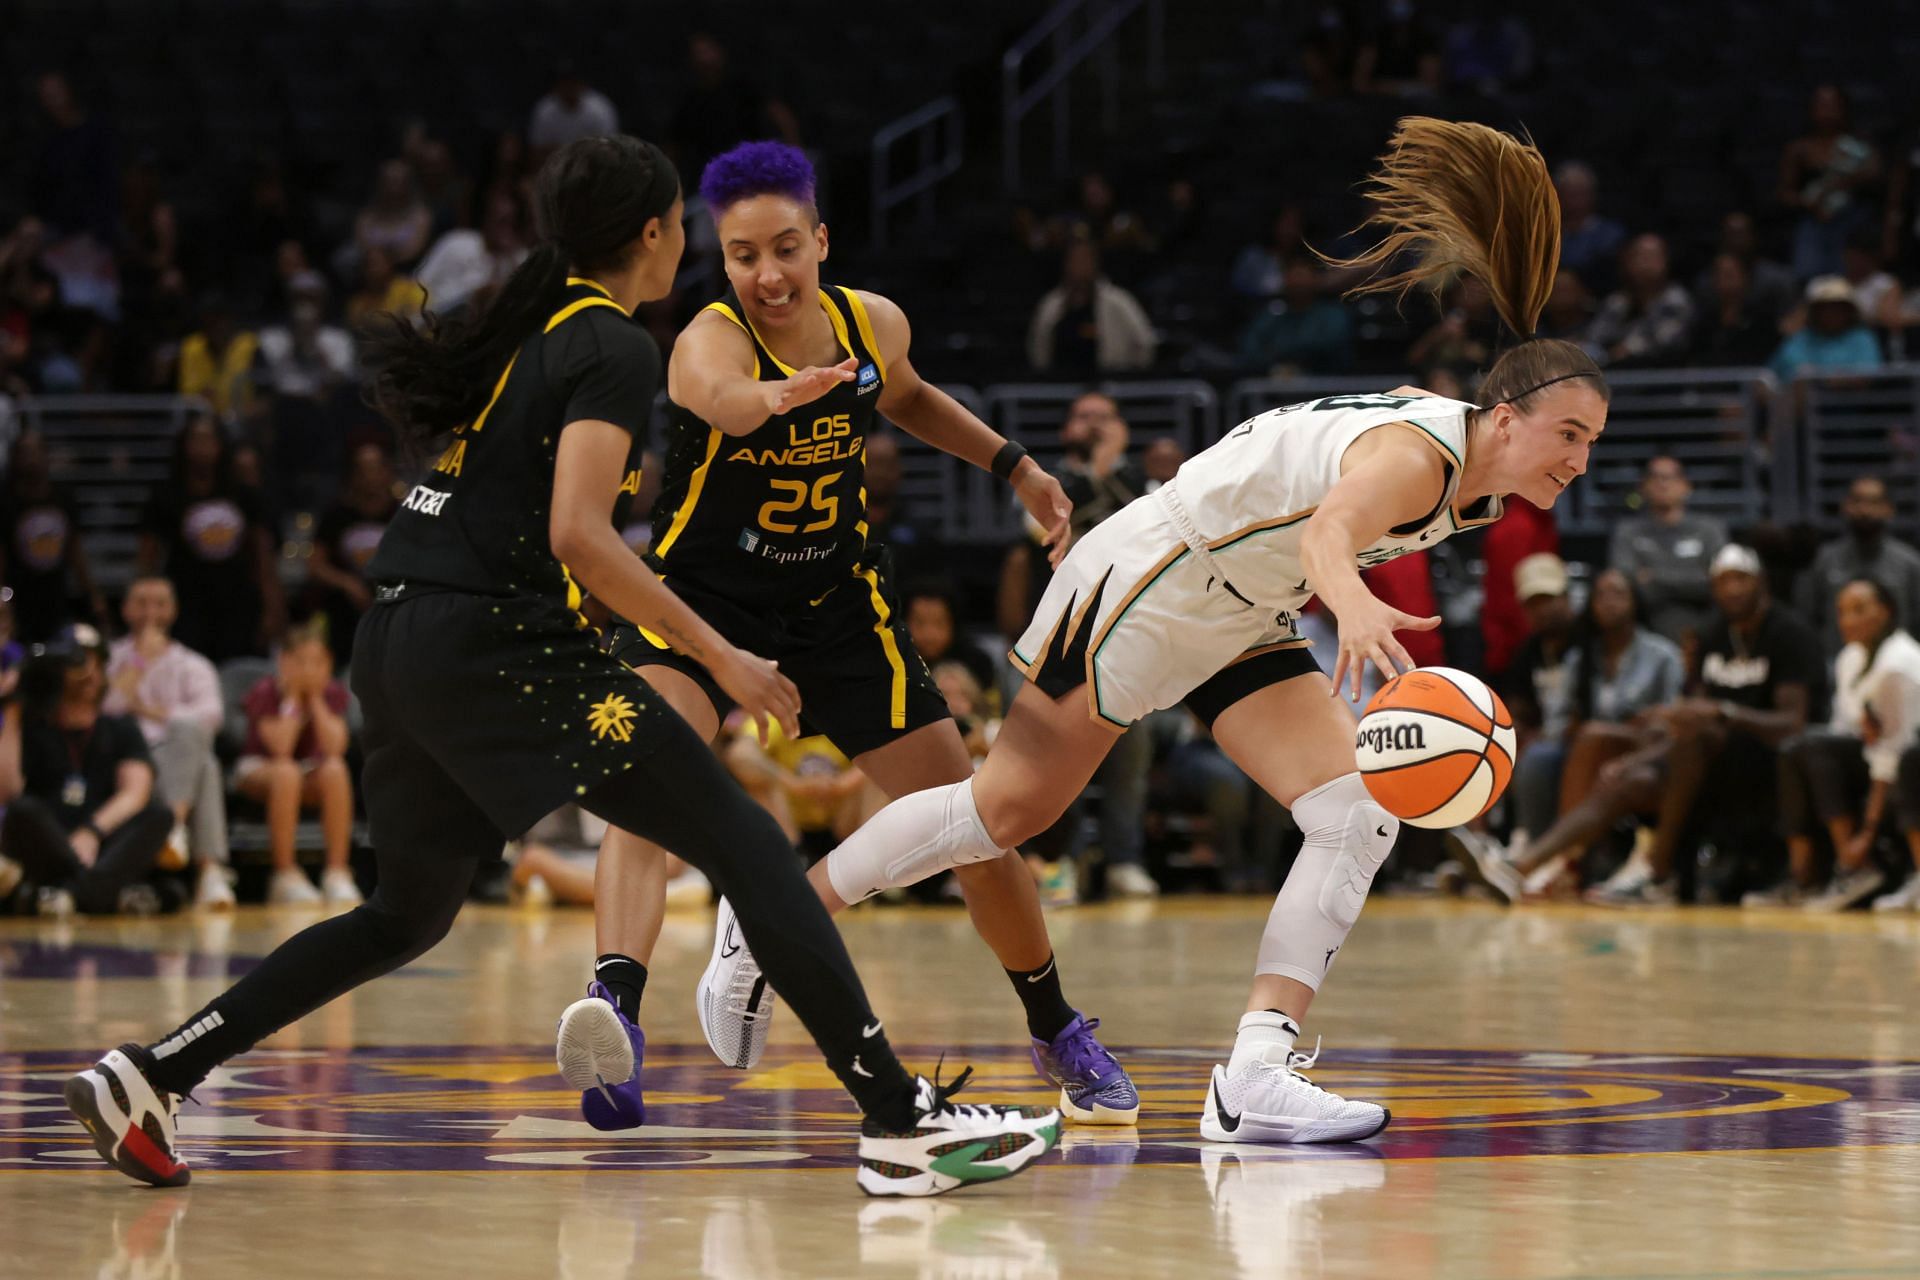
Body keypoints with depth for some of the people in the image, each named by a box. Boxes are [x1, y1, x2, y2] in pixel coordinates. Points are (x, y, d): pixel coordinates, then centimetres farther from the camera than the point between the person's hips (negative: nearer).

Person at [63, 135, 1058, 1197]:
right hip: (497, 641, -9)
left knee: (408, 914, 23)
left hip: (395, 639, 9)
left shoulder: (523, 324, 18)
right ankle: (902, 1120, -15)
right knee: (747, 847, -7)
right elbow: (578, 535, -18)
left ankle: (149, 1075, 16)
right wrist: (720, 657, -15)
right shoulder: (614, 350, -7)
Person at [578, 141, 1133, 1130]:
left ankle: (1058, 1033, 28)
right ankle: (613, 1009, -44)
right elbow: (722, 399, -53)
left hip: (837, 603, 4)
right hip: (701, 597, -4)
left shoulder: (874, 325, -9)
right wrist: (773, 397, -76)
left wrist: (1014, 465, 7)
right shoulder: (710, 342, -26)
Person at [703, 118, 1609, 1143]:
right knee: (1003, 809, 2)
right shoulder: (1417, 454, -30)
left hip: (1237, 628, 9)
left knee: (1360, 821, -11)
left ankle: (1254, 1079, -17)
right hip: (1146, 584, -9)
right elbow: (1329, 528, -53)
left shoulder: (1471, 482, -1)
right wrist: (1355, 609, -72)